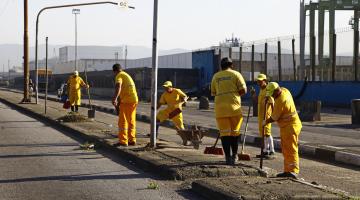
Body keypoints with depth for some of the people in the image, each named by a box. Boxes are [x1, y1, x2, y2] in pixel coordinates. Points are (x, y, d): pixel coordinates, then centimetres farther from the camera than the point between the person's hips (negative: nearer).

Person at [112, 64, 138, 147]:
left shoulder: (119, 76, -5)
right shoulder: (126, 75, 24)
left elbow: (118, 87, -26)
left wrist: (115, 98, -38)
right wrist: (118, 102, 41)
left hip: (127, 100, -9)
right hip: (134, 99, 9)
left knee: (123, 121, -5)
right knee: (131, 121, 15)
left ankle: (123, 141, -7)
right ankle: (132, 140, 20)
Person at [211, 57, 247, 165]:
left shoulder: (216, 76, 10)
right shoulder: (236, 74, 3)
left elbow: (213, 93, 14)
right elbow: (243, 90, -3)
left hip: (220, 108, 1)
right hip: (234, 107, -1)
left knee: (224, 132, 2)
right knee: (235, 132, 12)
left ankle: (228, 157, -3)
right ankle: (234, 155, 18)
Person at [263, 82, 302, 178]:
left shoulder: (280, 101, -23)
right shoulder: (284, 90, 4)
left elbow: (274, 118, -14)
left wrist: (266, 122, 6)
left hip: (290, 127, -10)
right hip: (286, 127, 10)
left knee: (291, 149, -14)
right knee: (286, 150, 12)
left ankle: (294, 171, -19)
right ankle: (287, 170, 14)